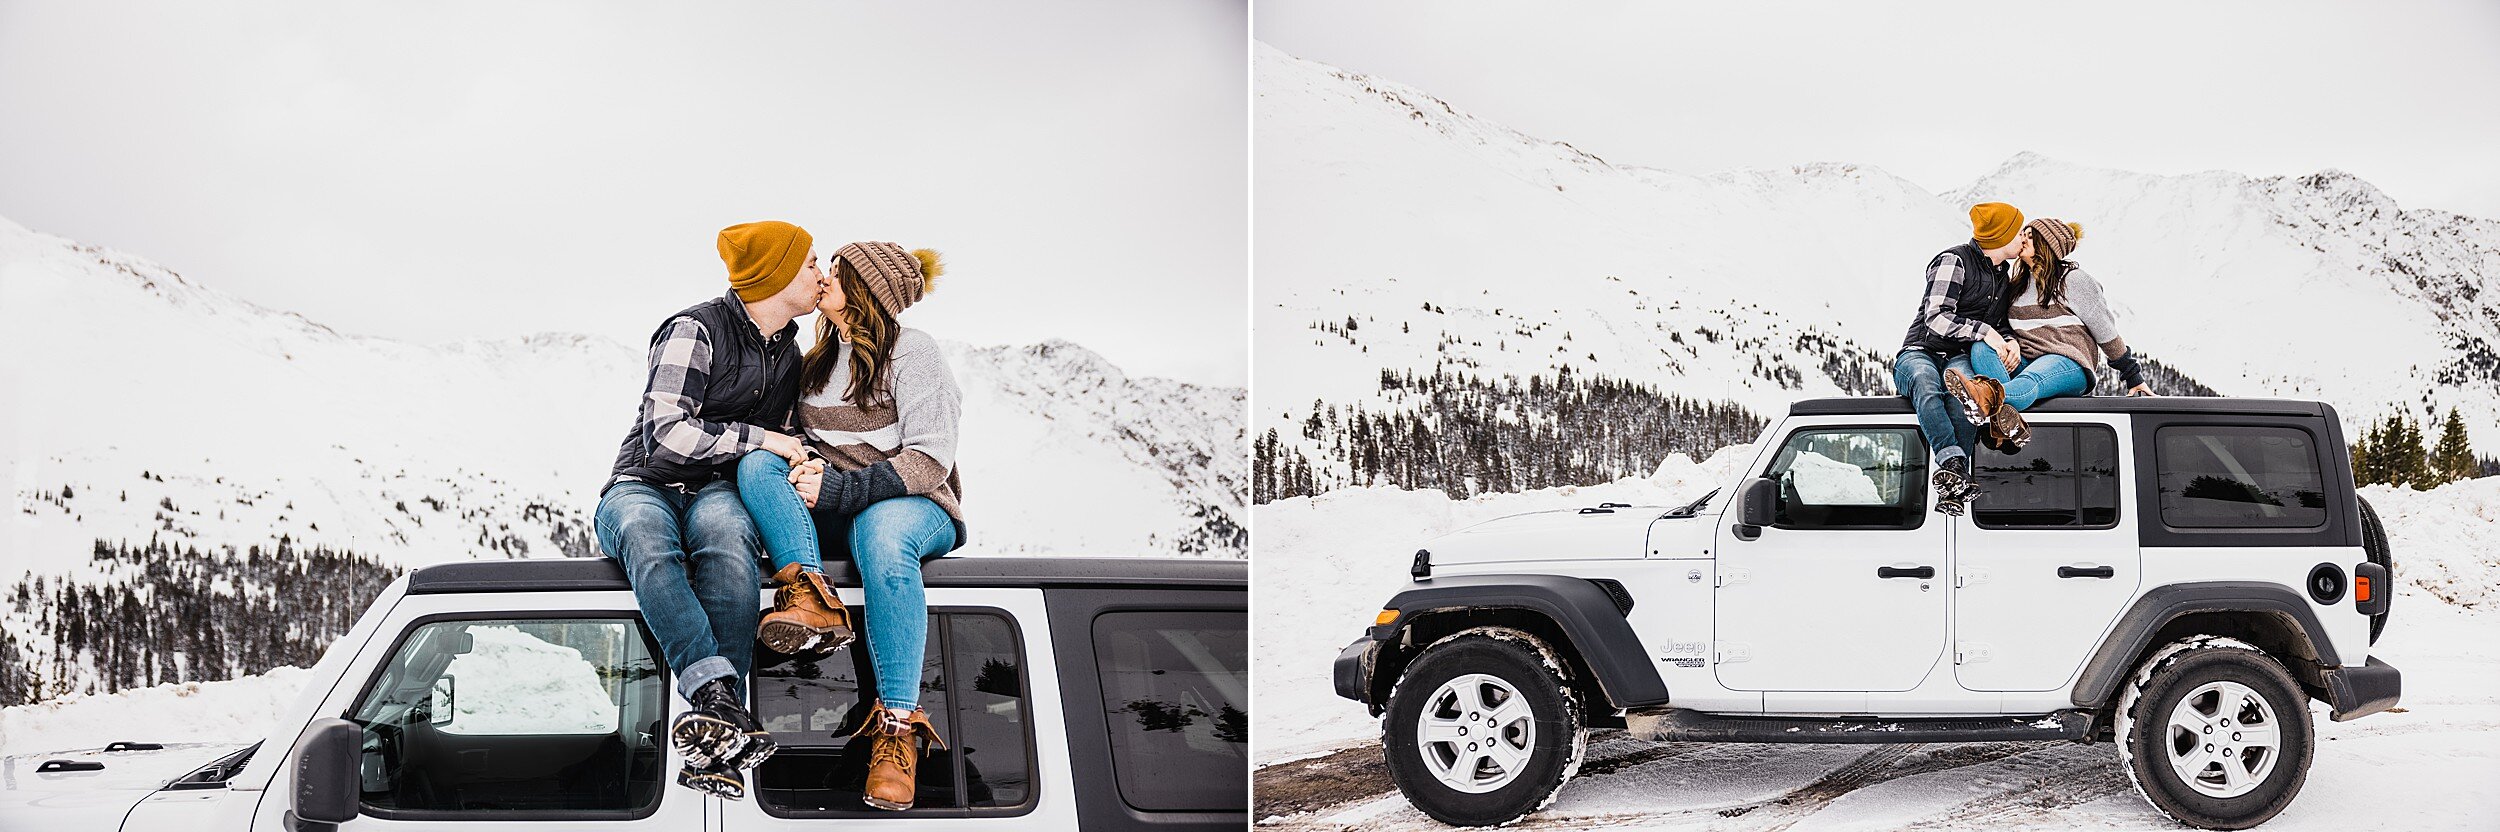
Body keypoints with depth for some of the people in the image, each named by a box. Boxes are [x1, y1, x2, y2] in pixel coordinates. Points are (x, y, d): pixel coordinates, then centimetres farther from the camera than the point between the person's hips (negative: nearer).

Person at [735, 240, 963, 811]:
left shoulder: (912, 352, -3)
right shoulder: (820, 359, 19)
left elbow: (929, 461, -12)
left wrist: (841, 490, -22)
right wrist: (805, 470, -3)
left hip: (914, 506, -6)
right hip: (831, 509, 6)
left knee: (881, 534, -42)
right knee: (758, 463, -20)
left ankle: (898, 727, -44)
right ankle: (810, 596, -41)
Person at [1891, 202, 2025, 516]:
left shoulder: (2001, 277, 22)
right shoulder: (1954, 261, -3)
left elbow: (1998, 326, 26)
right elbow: (1936, 319, -12)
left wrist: (2009, 341, 2)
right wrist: (1983, 331, -22)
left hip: (1960, 359, 4)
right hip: (1920, 352, -4)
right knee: (1926, 383, -43)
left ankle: (1951, 483, -50)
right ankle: (1953, 461, -60)